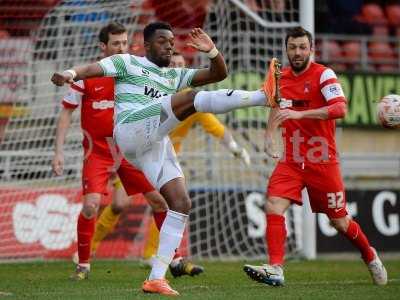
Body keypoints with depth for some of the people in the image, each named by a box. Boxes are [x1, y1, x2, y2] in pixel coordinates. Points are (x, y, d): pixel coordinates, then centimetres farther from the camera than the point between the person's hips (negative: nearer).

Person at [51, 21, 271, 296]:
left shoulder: (175, 76, 29)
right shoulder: (128, 63, 14)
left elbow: (219, 74, 24)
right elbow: (92, 69, -1)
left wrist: (212, 51, 4)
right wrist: (71, 74, -24)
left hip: (157, 145, 7)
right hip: (132, 131, -7)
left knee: (181, 203, -6)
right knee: (192, 99, -23)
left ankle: (157, 278, -6)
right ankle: (264, 96, -32)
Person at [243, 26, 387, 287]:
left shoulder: (324, 75, -11)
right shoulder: (282, 77, 7)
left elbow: (340, 108, -28)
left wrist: (298, 114, -35)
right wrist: (269, 133, 13)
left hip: (322, 161, -4)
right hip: (291, 160, 4)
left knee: (339, 221, 7)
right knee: (274, 206, -19)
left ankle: (370, 257, 34)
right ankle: (275, 269, -20)